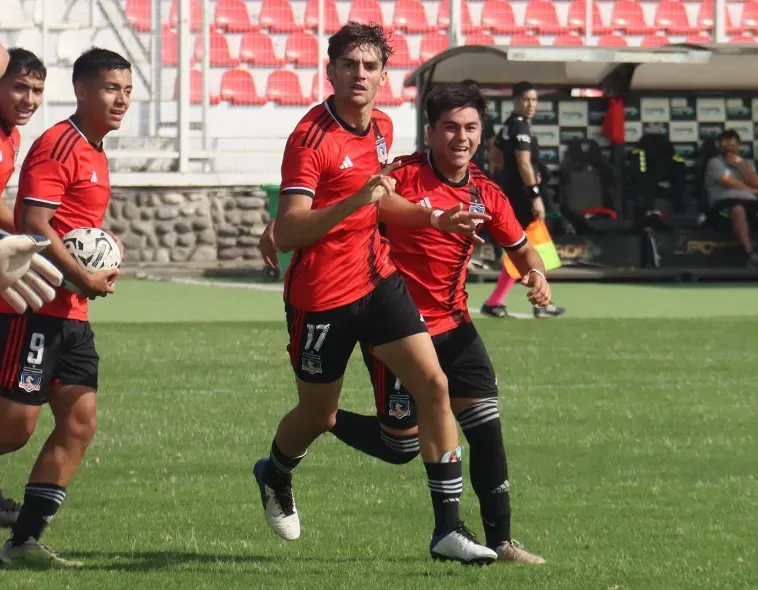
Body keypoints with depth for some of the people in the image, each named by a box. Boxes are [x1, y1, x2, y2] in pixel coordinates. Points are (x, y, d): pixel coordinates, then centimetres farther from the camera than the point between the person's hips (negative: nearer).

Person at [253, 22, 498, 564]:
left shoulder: (382, 128, 5)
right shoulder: (311, 138, -19)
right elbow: (286, 232, -28)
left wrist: (429, 215, 13)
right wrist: (355, 200, -37)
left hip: (377, 279, 6)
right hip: (321, 294, -6)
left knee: (433, 384, -8)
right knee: (318, 415, 11)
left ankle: (449, 528, -5)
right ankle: (274, 476, 47)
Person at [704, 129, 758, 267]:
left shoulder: (746, 163, 27)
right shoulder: (715, 162, 11)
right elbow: (728, 182, -2)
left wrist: (742, 165, 3)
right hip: (725, 201, -5)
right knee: (738, 210, -41)